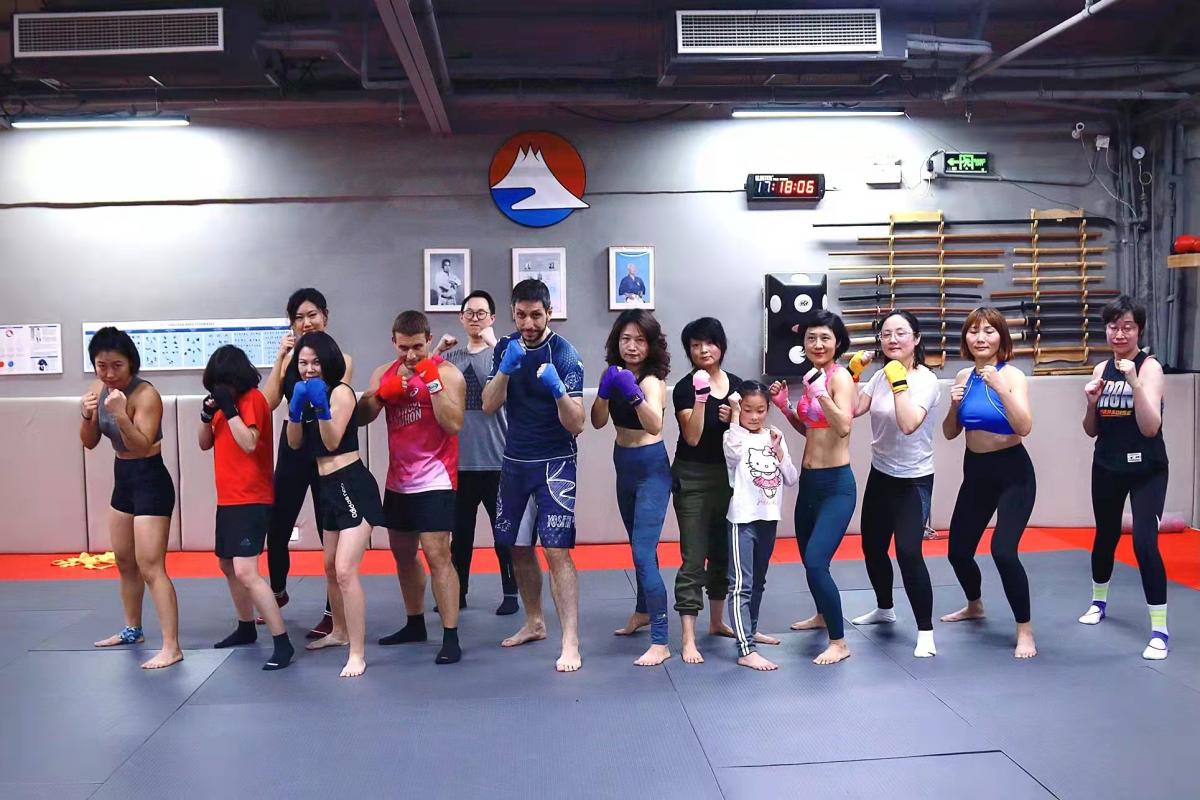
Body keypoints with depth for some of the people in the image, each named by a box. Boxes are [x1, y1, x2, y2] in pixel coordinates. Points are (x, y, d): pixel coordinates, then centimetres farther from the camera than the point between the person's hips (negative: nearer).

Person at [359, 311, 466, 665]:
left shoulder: (447, 372, -9)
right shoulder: (384, 373, 8)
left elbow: (454, 424, -19)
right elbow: (361, 417, 1)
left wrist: (432, 382, -25)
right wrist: (382, 393, -15)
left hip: (435, 479, -7)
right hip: (398, 480, 7)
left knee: (437, 555, -13)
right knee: (403, 553, 16)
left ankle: (451, 637, -9)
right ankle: (415, 624, 31)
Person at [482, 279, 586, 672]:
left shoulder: (565, 355, -13)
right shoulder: (506, 348, 2)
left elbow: (576, 425, -17)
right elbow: (489, 406, -7)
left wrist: (558, 389, -35)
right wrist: (506, 368, -23)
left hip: (554, 463, -6)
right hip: (515, 462, 6)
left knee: (557, 551, -13)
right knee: (518, 547, 14)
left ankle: (570, 643, -11)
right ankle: (534, 623, 32)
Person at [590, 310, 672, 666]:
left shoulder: (651, 380, -19)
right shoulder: (616, 374, 2)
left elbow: (655, 426, -35)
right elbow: (598, 422, -4)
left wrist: (632, 393, -48)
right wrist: (604, 390, -20)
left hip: (651, 470, -8)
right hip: (624, 468, 8)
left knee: (643, 552, -14)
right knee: (640, 546, 22)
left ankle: (660, 643, -11)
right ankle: (643, 612, 41)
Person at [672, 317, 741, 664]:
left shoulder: (736, 384, 5)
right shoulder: (685, 388, -10)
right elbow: (692, 437, -18)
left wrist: (735, 419, -9)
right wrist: (701, 398, -27)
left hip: (728, 476, 5)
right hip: (692, 479, -5)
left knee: (722, 552, 16)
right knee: (694, 558, -7)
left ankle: (717, 621, 32)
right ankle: (688, 639, -5)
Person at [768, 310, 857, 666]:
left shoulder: (840, 375, -14)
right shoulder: (811, 376, 9)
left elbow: (844, 427, -28)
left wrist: (822, 394, -40)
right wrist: (785, 406, 5)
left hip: (836, 483, -9)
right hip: (809, 480, 9)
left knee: (816, 562, -16)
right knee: (807, 557, 22)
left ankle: (839, 643, -2)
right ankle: (823, 615, 46)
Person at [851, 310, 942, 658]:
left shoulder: (926, 380, -17)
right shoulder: (881, 376, 3)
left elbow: (908, 424, -32)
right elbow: (852, 409, -5)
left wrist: (899, 381, -29)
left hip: (913, 480, -7)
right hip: (880, 475, 7)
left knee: (908, 552, -17)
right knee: (872, 547, 17)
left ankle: (925, 631, -3)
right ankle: (884, 608, 42)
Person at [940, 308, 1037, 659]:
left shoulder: (1013, 375, -13)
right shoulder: (963, 376, 2)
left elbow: (1024, 427, -26)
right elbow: (949, 433, 8)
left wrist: (1000, 387, -34)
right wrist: (954, 405, -11)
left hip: (1013, 473, -6)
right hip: (975, 472, 6)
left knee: (1003, 550, -20)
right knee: (958, 550, 11)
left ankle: (1025, 629, -1)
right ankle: (975, 605, 42)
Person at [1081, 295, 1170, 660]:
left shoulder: (1150, 366, -12)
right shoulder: (1101, 369, 3)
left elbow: (1150, 427, -22)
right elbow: (1092, 431, 8)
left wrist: (1134, 381, -31)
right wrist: (1091, 402, -11)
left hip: (1147, 470, -5)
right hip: (1107, 468, 5)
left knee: (1144, 542, -15)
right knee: (1105, 536, 18)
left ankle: (1159, 630, -7)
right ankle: (1099, 602, 41)